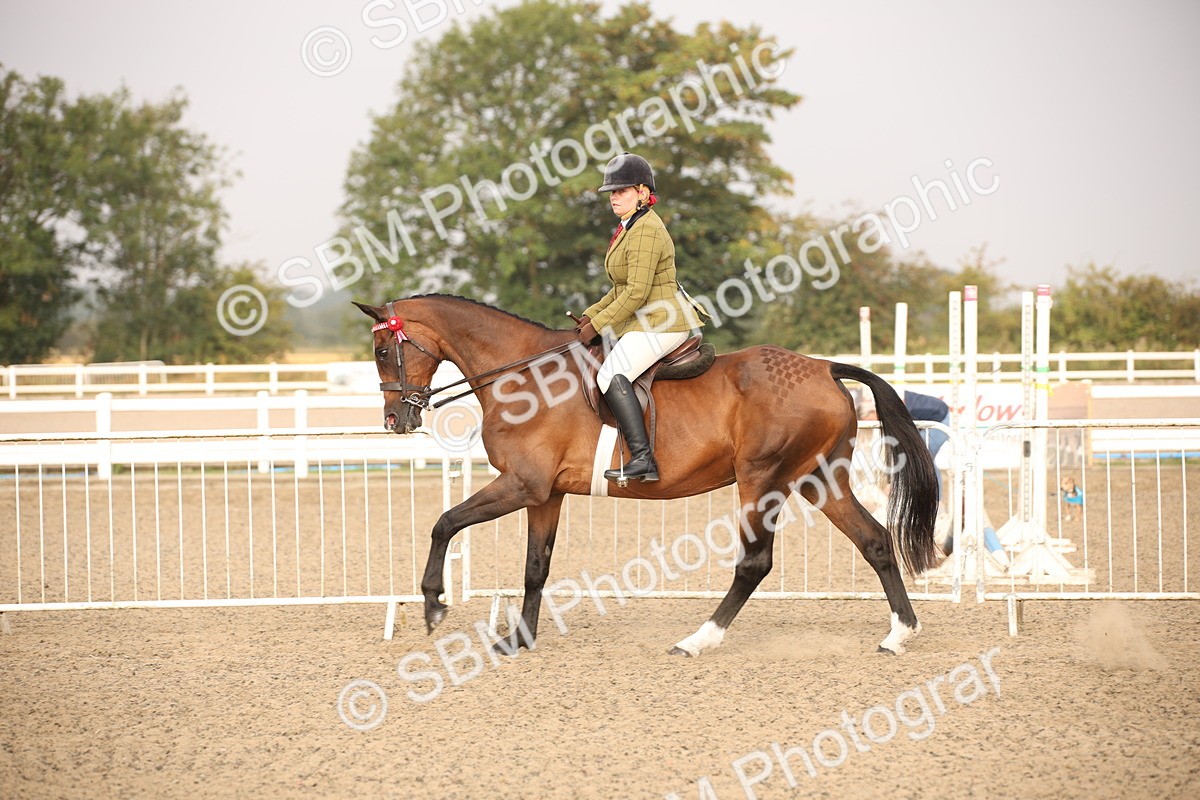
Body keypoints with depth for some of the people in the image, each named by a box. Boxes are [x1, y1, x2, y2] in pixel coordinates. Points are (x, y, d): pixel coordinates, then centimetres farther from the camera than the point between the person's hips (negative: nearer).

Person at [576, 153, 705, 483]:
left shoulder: (646, 230, -15)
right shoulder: (630, 228, 18)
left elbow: (637, 292, -21)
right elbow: (622, 289, 24)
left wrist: (597, 325, -16)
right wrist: (591, 315, 11)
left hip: (661, 322, -11)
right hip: (645, 322, 11)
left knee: (611, 374, -25)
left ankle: (642, 458, -33)